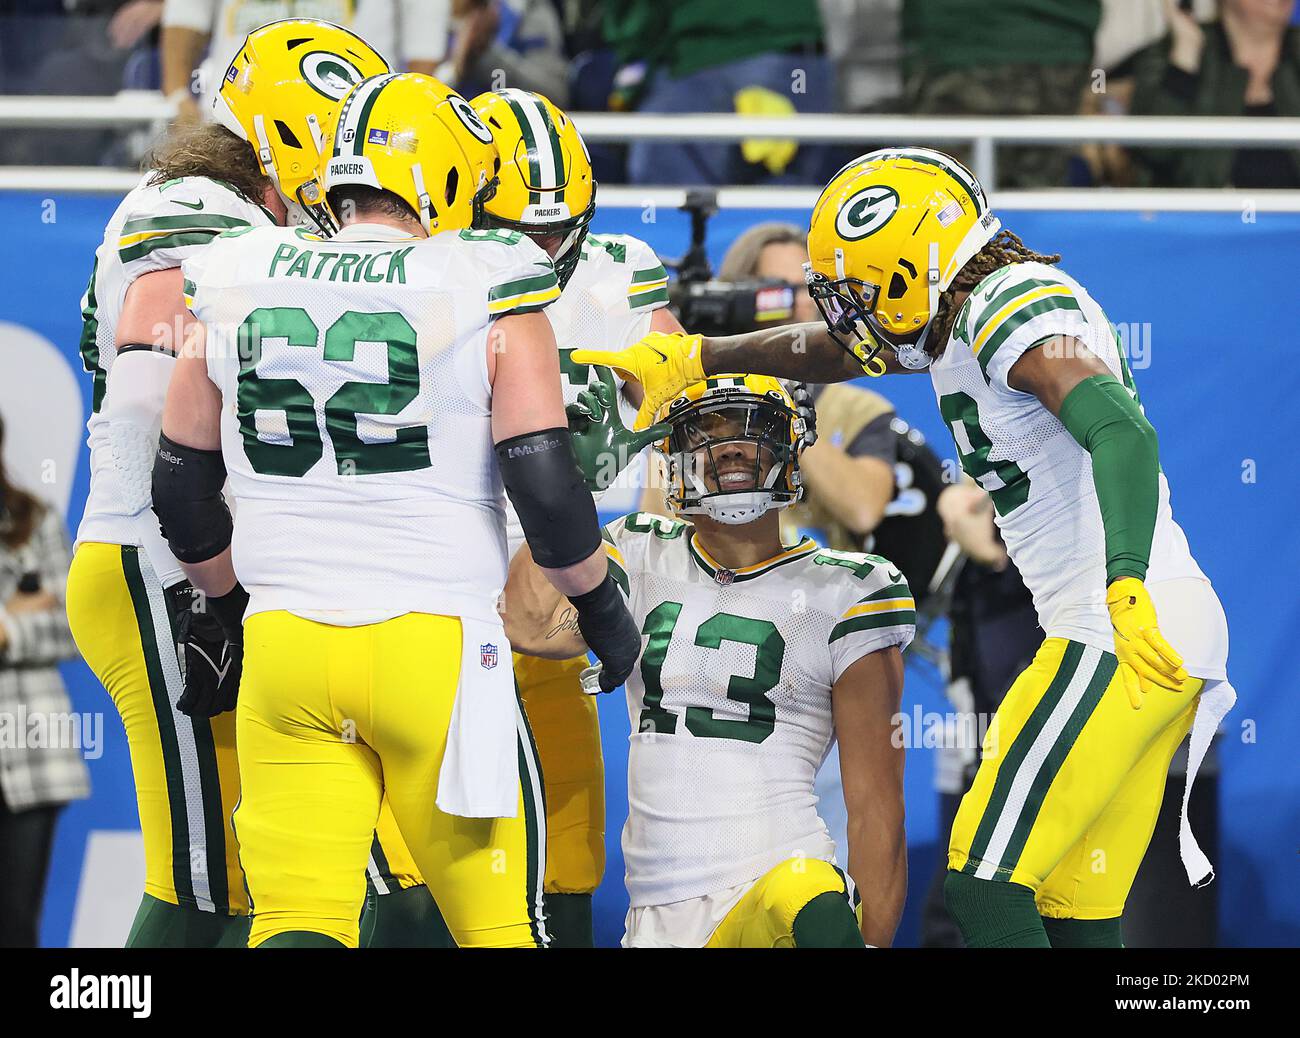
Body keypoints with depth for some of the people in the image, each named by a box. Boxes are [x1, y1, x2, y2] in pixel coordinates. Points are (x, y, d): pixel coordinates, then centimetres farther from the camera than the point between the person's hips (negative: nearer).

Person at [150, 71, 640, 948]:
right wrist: (602, 607, 8)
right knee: (498, 922, 10)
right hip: (433, 642, -3)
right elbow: (546, 488, -9)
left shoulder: (239, 293, 7)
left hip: (284, 643, 3)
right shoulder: (487, 298, -5)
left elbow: (181, 492, 14)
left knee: (297, 921, 3)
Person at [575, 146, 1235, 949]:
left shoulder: (1015, 305, -12)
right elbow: (834, 350, 35)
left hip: (1133, 639, -10)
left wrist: (1126, 584, -38)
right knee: (1074, 913, 8)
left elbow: (1124, 433, -27)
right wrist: (691, 357, 41)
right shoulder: (957, 320, 18)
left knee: (986, 889, -11)